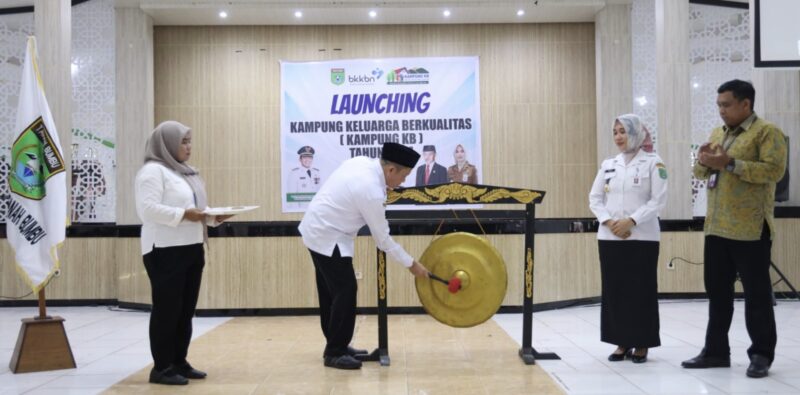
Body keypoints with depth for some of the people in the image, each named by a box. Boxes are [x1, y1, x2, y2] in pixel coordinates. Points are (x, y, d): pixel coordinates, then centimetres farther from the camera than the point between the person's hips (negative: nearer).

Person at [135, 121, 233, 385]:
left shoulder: (186, 172, 20)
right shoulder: (153, 170, -9)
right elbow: (148, 208, -20)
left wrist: (213, 217, 3)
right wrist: (183, 214, -23)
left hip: (191, 249, 9)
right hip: (165, 252, -9)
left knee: (186, 310, 10)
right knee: (167, 310, -4)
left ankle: (179, 362, 19)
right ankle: (161, 367, 4)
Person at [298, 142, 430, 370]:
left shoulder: (362, 162, -2)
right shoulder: (372, 192, -26)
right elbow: (383, 239, -18)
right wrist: (412, 264, -9)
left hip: (316, 229, 10)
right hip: (328, 237, -10)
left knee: (331, 291, 15)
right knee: (346, 291, -7)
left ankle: (335, 345, 25)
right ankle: (335, 353, 1)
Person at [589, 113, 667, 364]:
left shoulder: (653, 163, 0)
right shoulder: (608, 165, 12)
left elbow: (658, 200, -7)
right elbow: (595, 199, 8)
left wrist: (631, 221, -17)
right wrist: (609, 222, -9)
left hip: (642, 237, -4)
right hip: (609, 237, 4)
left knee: (641, 290, 0)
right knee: (613, 290, 5)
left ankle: (642, 344, 10)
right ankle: (622, 342, 15)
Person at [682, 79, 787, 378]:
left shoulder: (767, 132, -4)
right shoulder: (718, 133, 18)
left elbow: (774, 170, -17)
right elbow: (701, 173, 20)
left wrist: (731, 164, -21)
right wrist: (703, 162, -3)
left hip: (750, 229, -7)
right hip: (716, 227, 7)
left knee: (756, 293, 0)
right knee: (716, 290, 11)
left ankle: (761, 355, 9)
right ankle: (716, 350, 20)